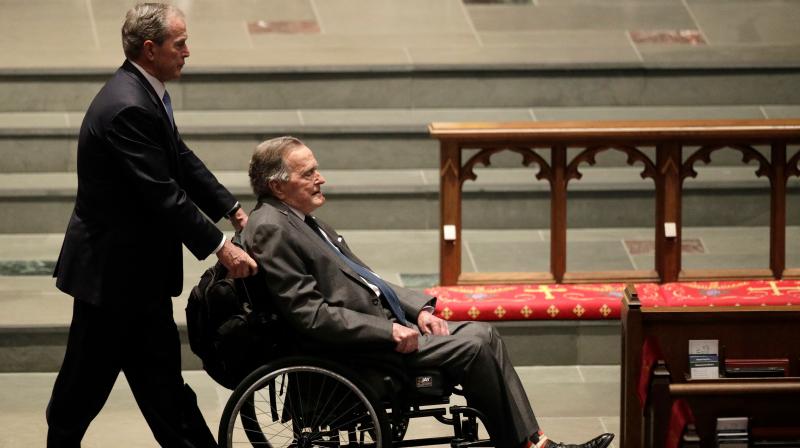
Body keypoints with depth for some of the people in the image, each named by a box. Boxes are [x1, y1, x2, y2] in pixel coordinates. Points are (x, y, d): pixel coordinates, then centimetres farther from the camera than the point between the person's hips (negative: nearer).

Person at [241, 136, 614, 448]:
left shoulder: (300, 220, 16)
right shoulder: (271, 230, -16)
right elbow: (310, 315, -22)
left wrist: (418, 309, 6)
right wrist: (388, 332, -21)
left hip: (383, 324, 10)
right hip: (355, 350, -10)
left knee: (483, 334, 1)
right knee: (472, 346, -15)